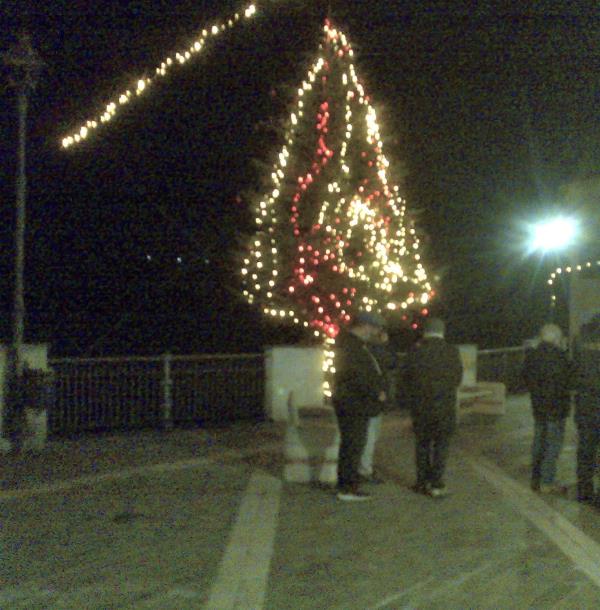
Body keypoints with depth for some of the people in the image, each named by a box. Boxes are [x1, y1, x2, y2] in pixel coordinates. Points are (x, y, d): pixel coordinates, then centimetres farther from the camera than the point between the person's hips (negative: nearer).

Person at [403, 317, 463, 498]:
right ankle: (436, 483, 0)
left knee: (422, 443, 13)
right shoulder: (451, 351, -7)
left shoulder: (415, 351, -5)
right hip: (445, 406, -2)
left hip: (420, 406, 2)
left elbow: (407, 378, 1)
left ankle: (422, 482, 16)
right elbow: (458, 377, 2)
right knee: (441, 444, 5)